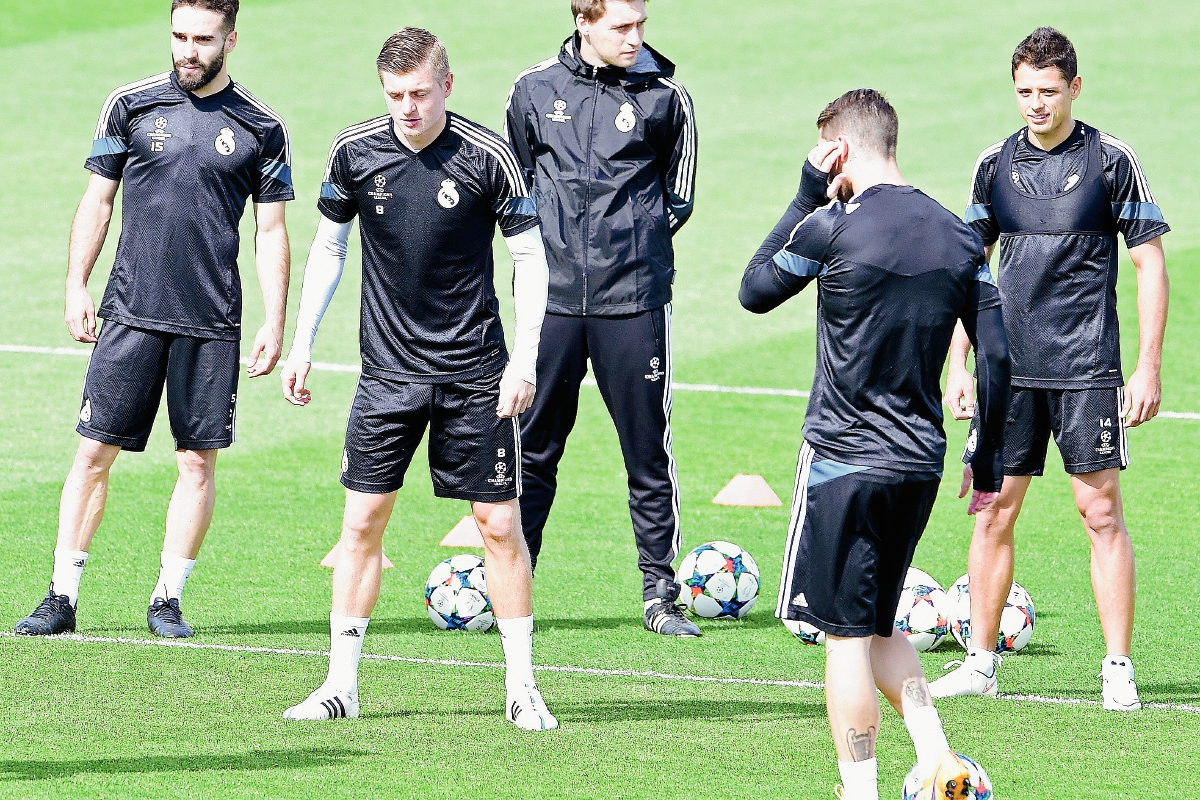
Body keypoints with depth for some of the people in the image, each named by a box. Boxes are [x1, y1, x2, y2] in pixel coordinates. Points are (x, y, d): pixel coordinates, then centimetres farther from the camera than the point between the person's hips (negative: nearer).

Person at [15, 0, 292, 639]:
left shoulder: (260, 128, 4)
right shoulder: (131, 106, 5)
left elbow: (271, 232, 7)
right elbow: (98, 201, 11)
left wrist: (275, 324, 2)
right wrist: (76, 286, 5)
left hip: (211, 322, 0)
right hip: (131, 311, 0)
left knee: (198, 460, 1)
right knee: (95, 450, -2)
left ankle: (167, 601, 11)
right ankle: (62, 598, 3)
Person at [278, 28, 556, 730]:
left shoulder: (487, 157, -10)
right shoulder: (356, 151, -2)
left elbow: (531, 256, -3)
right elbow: (329, 247, 11)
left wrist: (526, 358, -10)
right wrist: (303, 345, 8)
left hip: (475, 374, -2)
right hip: (388, 373, 2)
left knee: (500, 525, -1)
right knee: (362, 523, 0)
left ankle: (522, 688, 9)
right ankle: (342, 685, 8)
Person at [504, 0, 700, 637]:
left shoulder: (663, 96, 0)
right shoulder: (534, 90, 2)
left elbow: (678, 195, 12)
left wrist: (635, 245, 6)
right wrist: (546, 240, 8)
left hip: (634, 298, -1)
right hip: (553, 295, 1)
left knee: (648, 452, 2)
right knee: (532, 450, 7)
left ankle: (660, 595, 10)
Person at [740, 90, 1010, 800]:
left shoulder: (832, 228, -12)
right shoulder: (958, 236, 4)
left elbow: (755, 291, 5)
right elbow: (997, 357, 5)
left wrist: (807, 193, 7)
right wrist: (989, 465, 13)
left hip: (845, 458, -6)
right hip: (922, 462, 6)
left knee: (847, 634, 0)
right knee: (877, 626, 19)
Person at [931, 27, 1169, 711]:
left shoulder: (1112, 161, -2)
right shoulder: (996, 164, 9)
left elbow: (1151, 264, -1)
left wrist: (1149, 367, -6)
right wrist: (958, 365, 10)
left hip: (1087, 369, -4)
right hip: (1009, 368, 4)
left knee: (1102, 512, -4)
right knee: (994, 513, 3)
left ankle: (1119, 668, 1)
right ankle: (981, 663, 12)